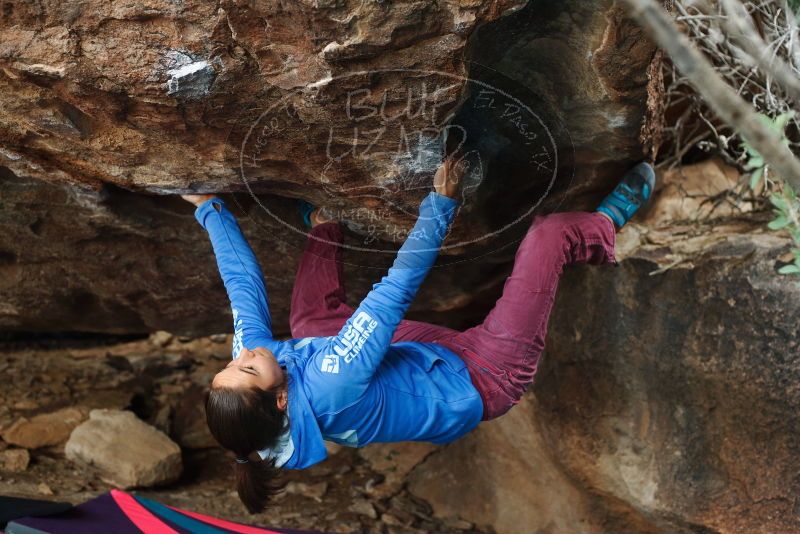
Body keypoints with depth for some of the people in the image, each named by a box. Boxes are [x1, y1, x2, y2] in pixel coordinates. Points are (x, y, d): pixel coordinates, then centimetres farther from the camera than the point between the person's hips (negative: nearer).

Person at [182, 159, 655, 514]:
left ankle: (324, 225, 33)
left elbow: (242, 279, -7)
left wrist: (209, 208, 3)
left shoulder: (254, 360, -20)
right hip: (481, 383, -7)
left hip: (424, 351, 7)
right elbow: (398, 289, -37)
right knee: (552, 233, -7)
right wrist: (441, 203, -29)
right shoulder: (329, 385, -41)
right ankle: (607, 225, 28)